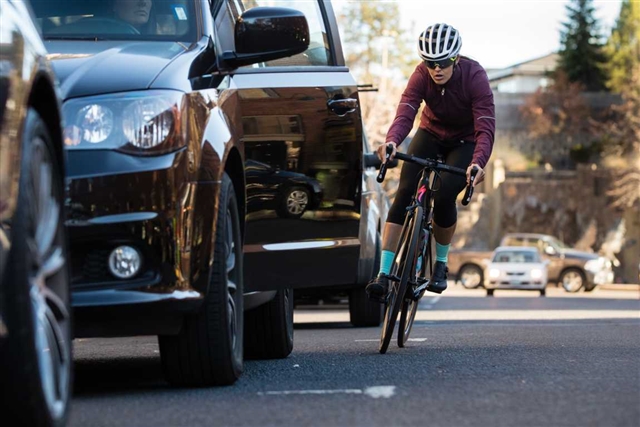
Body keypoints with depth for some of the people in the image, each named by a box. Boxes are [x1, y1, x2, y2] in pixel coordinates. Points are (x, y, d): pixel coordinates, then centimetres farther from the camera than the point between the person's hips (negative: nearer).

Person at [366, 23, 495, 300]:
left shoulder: (474, 76, -29)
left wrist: (478, 163, -56)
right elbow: (405, 114, -36)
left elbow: (486, 127, -37)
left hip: (465, 142, -2)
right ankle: (383, 274, -21)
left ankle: (441, 264, 4)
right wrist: (392, 142, -58)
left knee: (444, 196, -24)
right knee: (405, 193, -18)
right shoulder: (422, 75, -23)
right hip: (431, 134, 2)